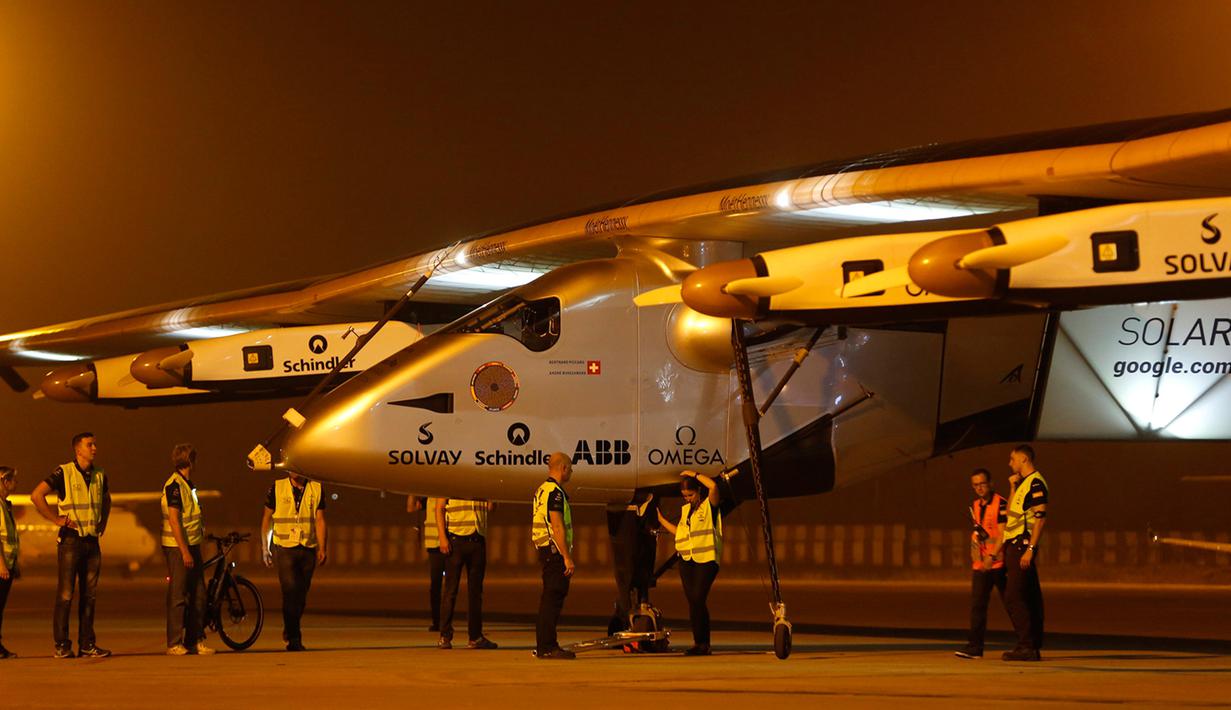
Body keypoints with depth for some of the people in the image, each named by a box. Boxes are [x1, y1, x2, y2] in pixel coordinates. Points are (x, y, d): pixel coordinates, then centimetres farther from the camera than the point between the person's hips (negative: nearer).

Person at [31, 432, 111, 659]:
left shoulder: (99, 476, 12)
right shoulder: (64, 473, -7)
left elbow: (106, 499, 32)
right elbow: (36, 495, -13)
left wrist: (103, 521, 17)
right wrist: (56, 519, -12)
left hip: (92, 540, 6)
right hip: (71, 540, -6)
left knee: (89, 595, 6)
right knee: (65, 595, -6)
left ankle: (87, 644, 9)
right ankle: (61, 645, -2)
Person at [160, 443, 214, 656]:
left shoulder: (189, 485, 16)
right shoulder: (174, 485, -14)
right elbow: (174, 520, -19)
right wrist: (184, 551, -21)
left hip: (192, 545, 9)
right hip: (178, 547, -9)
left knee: (198, 594, 8)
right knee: (178, 596, -6)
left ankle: (195, 640, 13)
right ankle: (174, 643, -2)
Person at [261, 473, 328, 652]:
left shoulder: (316, 489, 5)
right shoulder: (277, 488, 1)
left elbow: (320, 520, 3)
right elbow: (267, 518, 8)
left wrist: (322, 549, -6)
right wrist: (264, 548, 4)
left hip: (308, 549, 3)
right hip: (284, 548, -2)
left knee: (301, 595, 8)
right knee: (290, 590, -14)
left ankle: (289, 631, 27)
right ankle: (293, 637, -12)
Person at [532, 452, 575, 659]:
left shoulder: (541, 490, 17)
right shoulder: (555, 492, -14)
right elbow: (557, 527, -20)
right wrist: (567, 557, -20)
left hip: (544, 549, 10)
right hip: (555, 551, -10)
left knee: (549, 599, 13)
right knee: (553, 598, -9)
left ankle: (543, 646, 17)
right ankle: (547, 647, -10)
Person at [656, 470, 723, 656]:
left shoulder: (709, 505, -1)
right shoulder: (685, 510, 19)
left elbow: (713, 486, -20)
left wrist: (694, 474, -8)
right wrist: (661, 519, 21)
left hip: (706, 559, -7)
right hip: (687, 560, 7)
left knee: (698, 599, -14)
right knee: (693, 601, 4)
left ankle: (703, 643, -9)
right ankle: (699, 643, 8)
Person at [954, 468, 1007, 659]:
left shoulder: (1000, 504, -10)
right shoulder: (975, 506, 14)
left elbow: (1003, 534, -16)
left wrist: (992, 556, -23)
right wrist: (974, 558, 14)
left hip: (998, 562, -6)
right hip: (980, 564, 7)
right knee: (977, 605, -2)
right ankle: (974, 647, -5)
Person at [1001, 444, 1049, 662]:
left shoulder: (1035, 482, -11)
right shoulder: (1024, 483, 19)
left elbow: (1041, 517, -19)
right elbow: (1011, 511, 25)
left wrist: (1030, 549, -24)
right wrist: (1013, 487, 17)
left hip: (1022, 544, -10)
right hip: (1014, 544, 10)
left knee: (1014, 597, -13)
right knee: (1030, 597, 9)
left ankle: (1026, 646, -14)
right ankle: (1033, 645, 11)